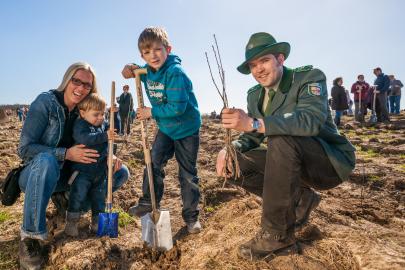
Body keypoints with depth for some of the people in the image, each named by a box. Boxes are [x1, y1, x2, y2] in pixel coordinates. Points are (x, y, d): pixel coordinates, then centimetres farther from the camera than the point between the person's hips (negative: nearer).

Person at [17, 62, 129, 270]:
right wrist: (66, 154, -30)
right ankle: (30, 235, -23)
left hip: (69, 174, 5)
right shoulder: (45, 102, -15)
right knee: (47, 160, -40)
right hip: (38, 173, -5)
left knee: (121, 173, -4)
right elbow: (25, 149, -19)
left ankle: (64, 196, 8)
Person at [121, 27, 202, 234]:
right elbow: (135, 72, 23)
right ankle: (149, 202, 23)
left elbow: (177, 107, -31)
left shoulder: (176, 73, -25)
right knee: (154, 163, 1)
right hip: (165, 128, 6)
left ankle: (191, 216, 18)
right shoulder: (147, 71, -1)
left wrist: (151, 112, -20)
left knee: (188, 174, 3)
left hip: (186, 129, -6)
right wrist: (129, 70, -1)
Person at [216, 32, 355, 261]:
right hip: (294, 160, 7)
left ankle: (279, 236, -23)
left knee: (282, 140, -35)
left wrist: (254, 123, -44)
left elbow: (311, 120, -34)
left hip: (332, 161, -6)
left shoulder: (310, 77, -15)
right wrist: (229, 149, -17)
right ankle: (301, 199, 7)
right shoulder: (255, 95, 4)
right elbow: (252, 136, 5)